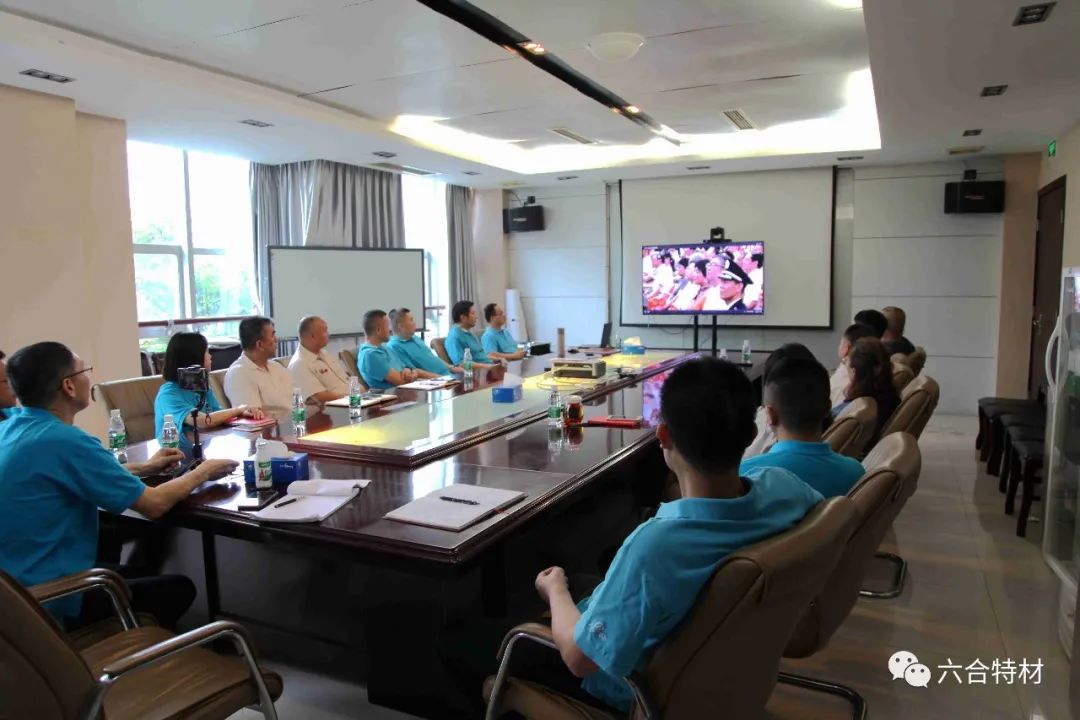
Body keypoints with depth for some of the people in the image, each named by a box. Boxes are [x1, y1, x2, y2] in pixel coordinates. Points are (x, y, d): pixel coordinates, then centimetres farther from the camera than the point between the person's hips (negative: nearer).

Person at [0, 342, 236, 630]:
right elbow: (154, 504, -21)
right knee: (179, 589, 9)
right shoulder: (66, 441, -26)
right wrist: (203, 472, -4)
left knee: (126, 573, 30)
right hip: (50, 604, -9)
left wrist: (144, 468, 15)